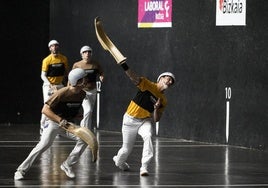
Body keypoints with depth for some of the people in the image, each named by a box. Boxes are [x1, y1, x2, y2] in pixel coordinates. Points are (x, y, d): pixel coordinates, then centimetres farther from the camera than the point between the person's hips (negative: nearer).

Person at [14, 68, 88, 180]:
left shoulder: (82, 94, -4)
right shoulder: (62, 93, -24)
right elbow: (45, 109, -26)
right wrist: (60, 120, -32)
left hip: (68, 124, 6)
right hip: (53, 122, -6)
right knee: (44, 144, -22)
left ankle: (67, 165, 2)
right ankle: (21, 170, -14)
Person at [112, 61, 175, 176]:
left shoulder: (163, 101, 3)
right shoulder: (148, 85, -11)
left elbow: (156, 120, 3)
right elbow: (134, 78, -28)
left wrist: (156, 109, -17)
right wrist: (124, 66, -45)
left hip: (145, 121, 3)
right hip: (130, 120, -3)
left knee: (148, 136, -30)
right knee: (127, 149, 3)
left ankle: (144, 167, -30)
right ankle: (118, 160, 40)